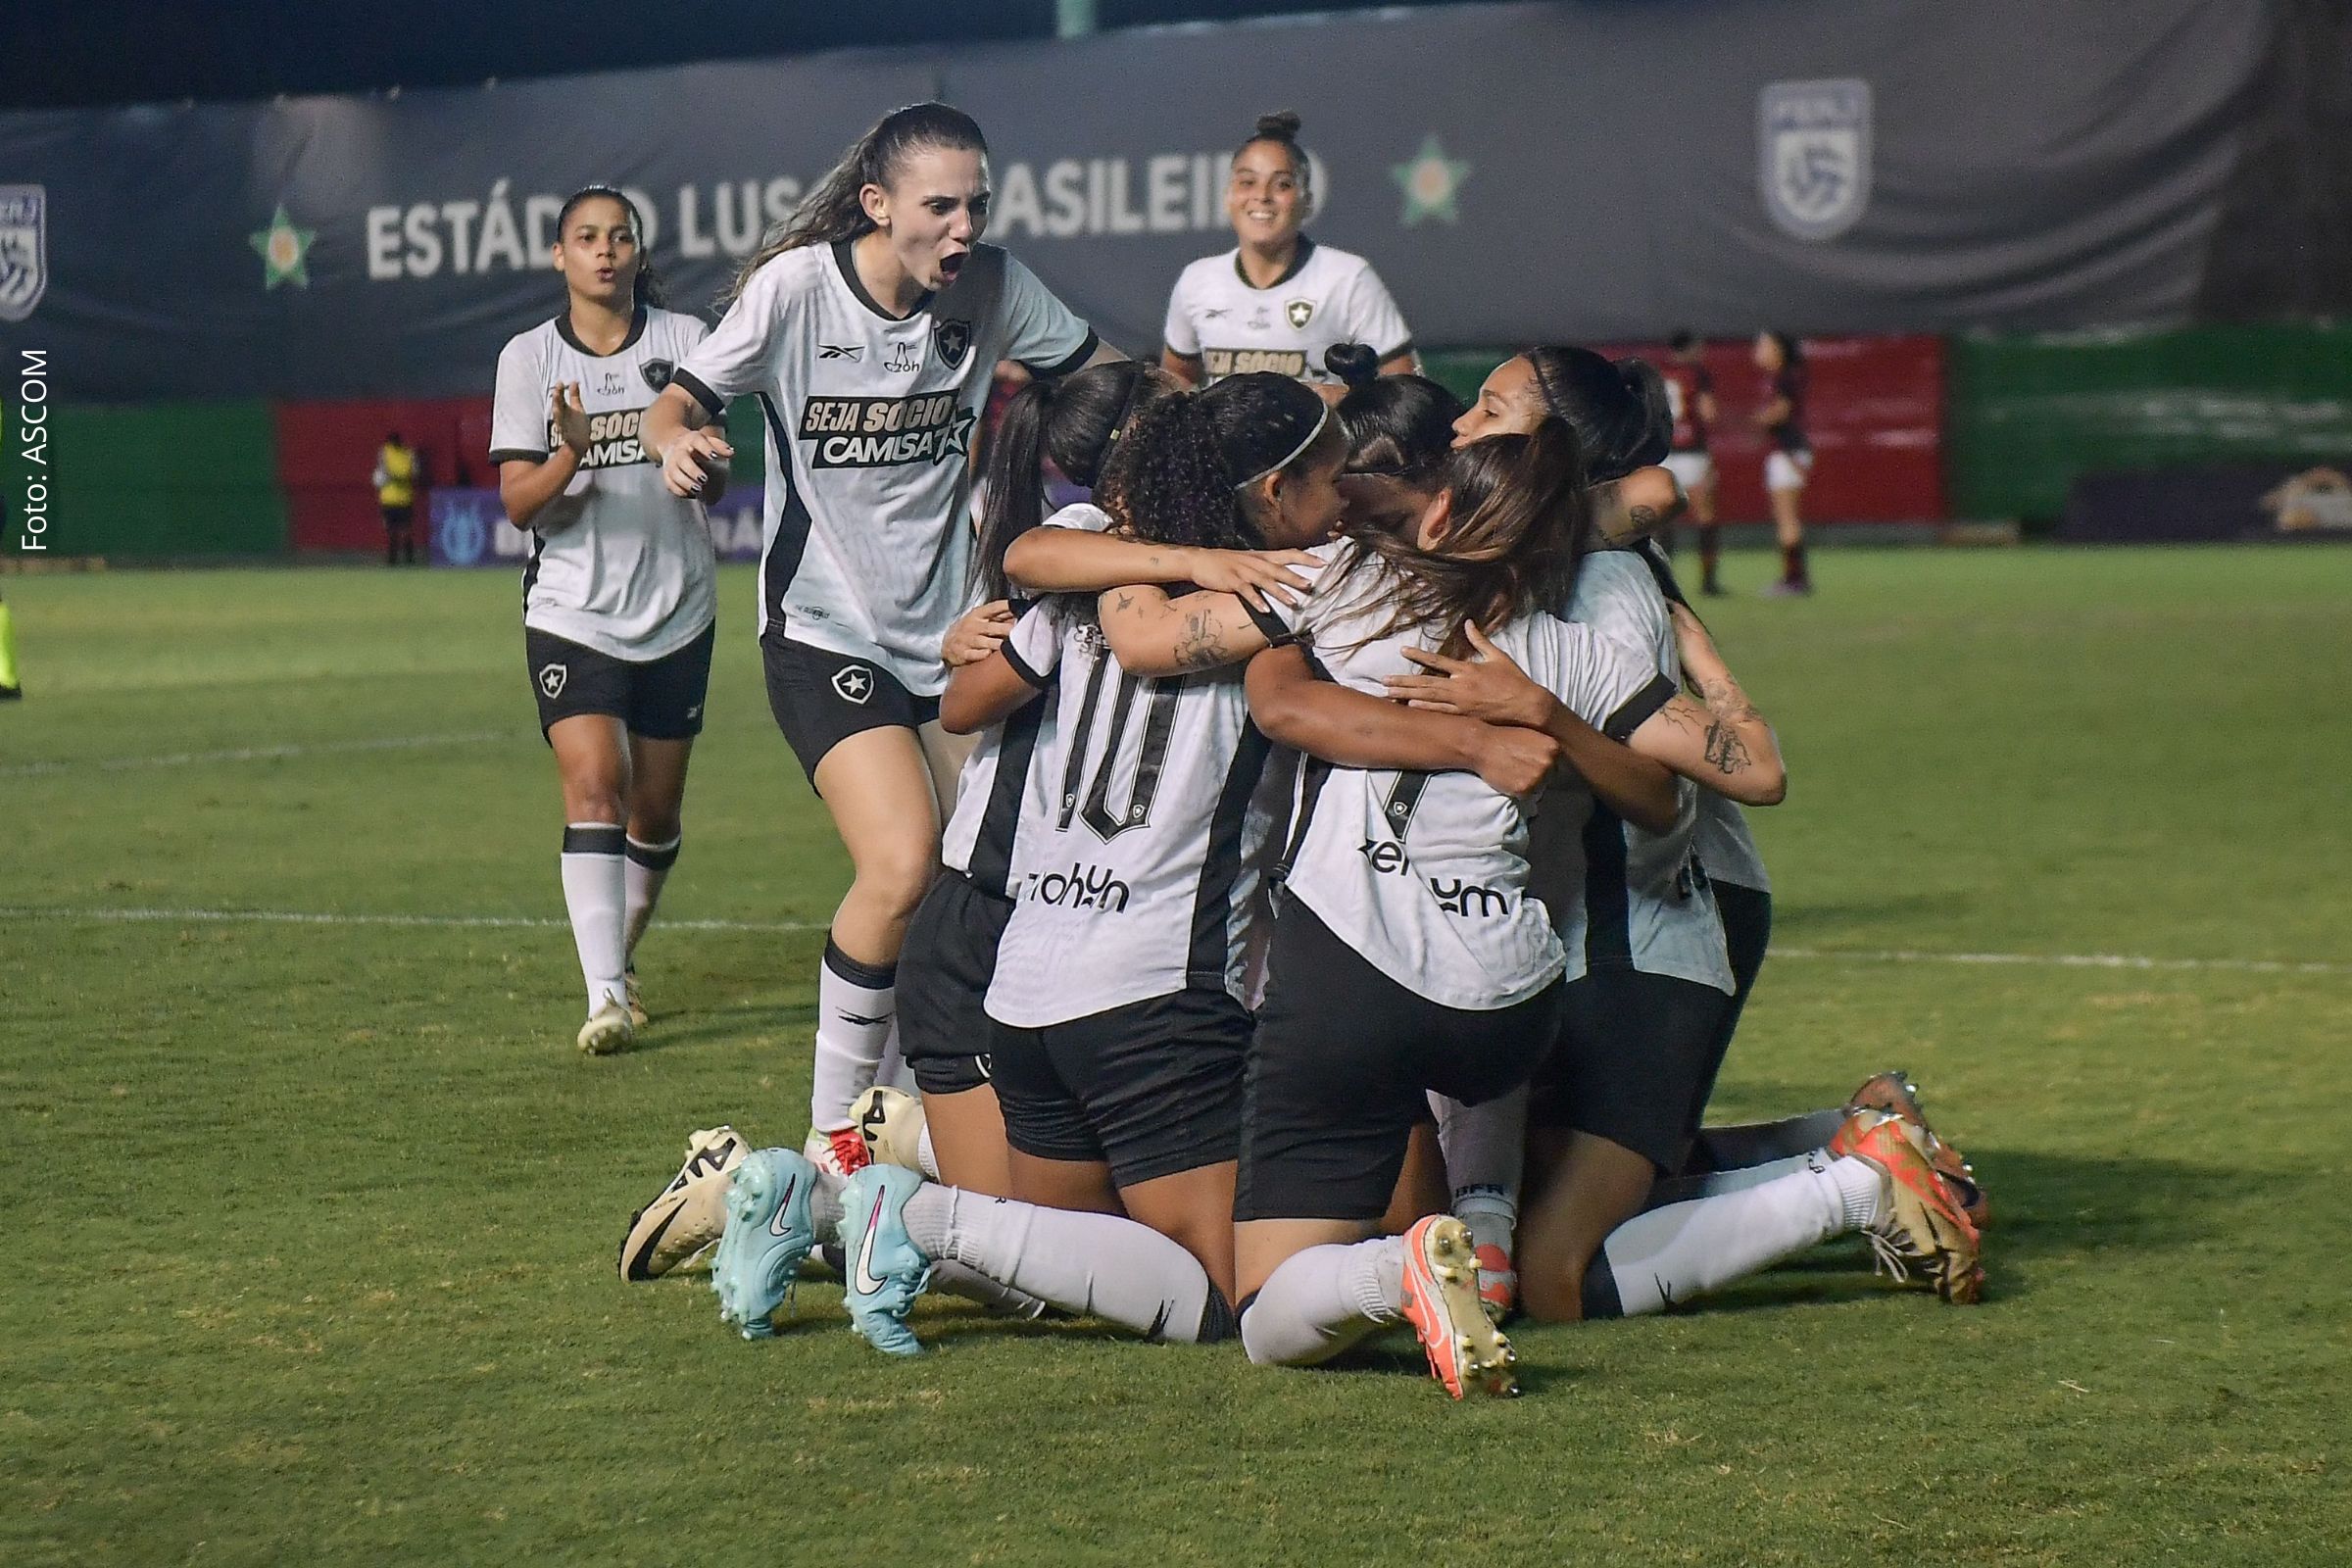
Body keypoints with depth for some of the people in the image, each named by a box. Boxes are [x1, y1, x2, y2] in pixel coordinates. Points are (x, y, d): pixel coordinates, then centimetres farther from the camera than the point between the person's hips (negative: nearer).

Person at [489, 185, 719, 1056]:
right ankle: (606, 999, -23)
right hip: (572, 614, -2)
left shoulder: (683, 340, 1)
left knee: (655, 813, 9)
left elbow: (715, 486, -1)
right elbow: (518, 504, -4)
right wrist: (571, 456, -24)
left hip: (676, 612, 2)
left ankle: (620, 956, 35)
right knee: (593, 787, -18)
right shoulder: (529, 357, -1)